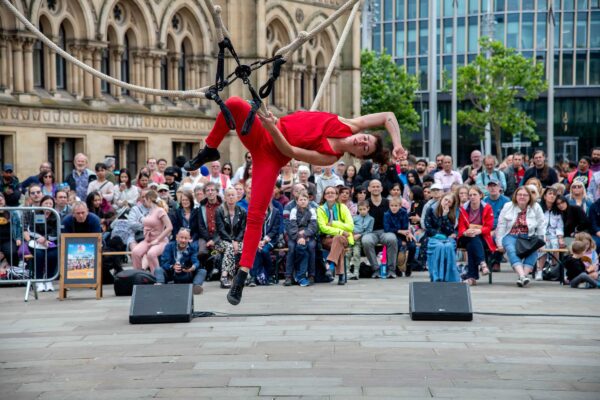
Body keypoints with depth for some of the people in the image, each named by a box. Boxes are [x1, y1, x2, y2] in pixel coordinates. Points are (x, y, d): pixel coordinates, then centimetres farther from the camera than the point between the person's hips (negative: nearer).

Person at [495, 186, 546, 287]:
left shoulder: (536, 207, 4)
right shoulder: (508, 207, 6)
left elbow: (541, 226, 5)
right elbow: (501, 226, 5)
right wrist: (499, 243, 0)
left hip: (528, 237, 1)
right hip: (511, 236, 0)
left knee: (533, 250, -33)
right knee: (512, 250, -34)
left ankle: (524, 275, -40)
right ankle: (522, 276, -50)